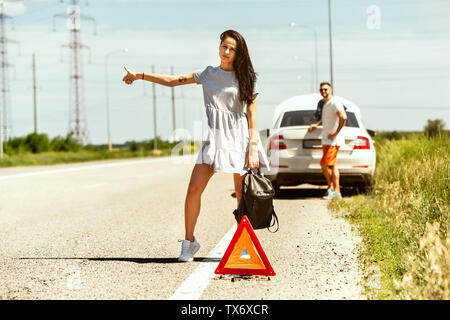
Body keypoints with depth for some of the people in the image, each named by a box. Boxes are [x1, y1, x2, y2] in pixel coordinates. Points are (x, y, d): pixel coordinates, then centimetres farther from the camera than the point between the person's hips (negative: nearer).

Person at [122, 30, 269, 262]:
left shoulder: (246, 78, 5)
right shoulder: (208, 74, 14)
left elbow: (252, 116, 1)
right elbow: (172, 81, 18)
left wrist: (253, 149, -8)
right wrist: (139, 75, 15)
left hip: (239, 138, -2)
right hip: (215, 137, 3)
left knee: (242, 194, -2)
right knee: (194, 189, -8)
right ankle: (189, 242, 5)